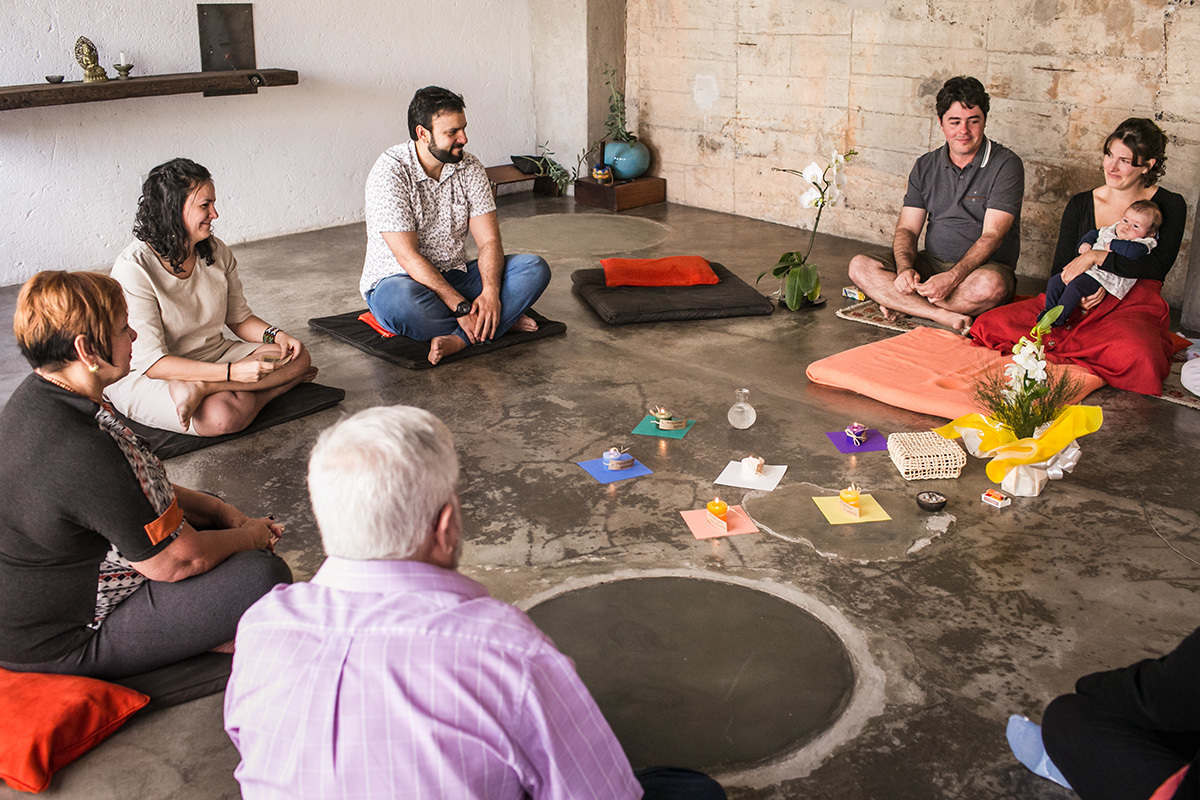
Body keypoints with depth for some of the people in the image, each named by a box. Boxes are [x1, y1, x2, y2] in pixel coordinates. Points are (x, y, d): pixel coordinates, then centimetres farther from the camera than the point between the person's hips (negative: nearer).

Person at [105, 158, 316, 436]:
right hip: (144, 378, -8)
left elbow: (239, 318, 11)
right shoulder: (133, 268, -20)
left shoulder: (216, 252, -1)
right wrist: (233, 372, -32)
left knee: (298, 357, -14)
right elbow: (151, 362, -24)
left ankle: (201, 388, -22)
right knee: (224, 415, -38)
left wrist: (276, 335, -12)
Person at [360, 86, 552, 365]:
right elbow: (408, 257, -23)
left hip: (455, 278, 5)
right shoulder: (390, 172, -18)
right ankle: (502, 320, -19)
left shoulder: (470, 167, -1)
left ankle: (459, 339, -32)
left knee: (535, 268, -15)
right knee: (401, 301, -42)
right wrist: (462, 307, -30)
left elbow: (489, 240, -5)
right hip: (399, 280, -5)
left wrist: (490, 292, -26)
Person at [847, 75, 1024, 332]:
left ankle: (900, 303, -20)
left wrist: (953, 277, -31)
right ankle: (944, 316, -29)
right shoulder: (925, 166, 8)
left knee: (990, 285, -41)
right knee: (860, 266, -17)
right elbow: (907, 228, 3)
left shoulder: (1006, 164, -7)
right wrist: (905, 269, -20)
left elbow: (992, 236, -16)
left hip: (984, 266, -4)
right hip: (931, 262, 4)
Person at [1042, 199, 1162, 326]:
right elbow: (1093, 234, 35)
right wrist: (1086, 242, 12)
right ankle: (1049, 310, 10)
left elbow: (1133, 252, -29)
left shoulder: (1142, 243, -5)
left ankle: (1059, 318, -24)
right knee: (1054, 281, 0)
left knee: (1074, 286, -31)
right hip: (1084, 268, 9)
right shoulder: (1109, 231, 18)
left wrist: (1112, 244, -16)